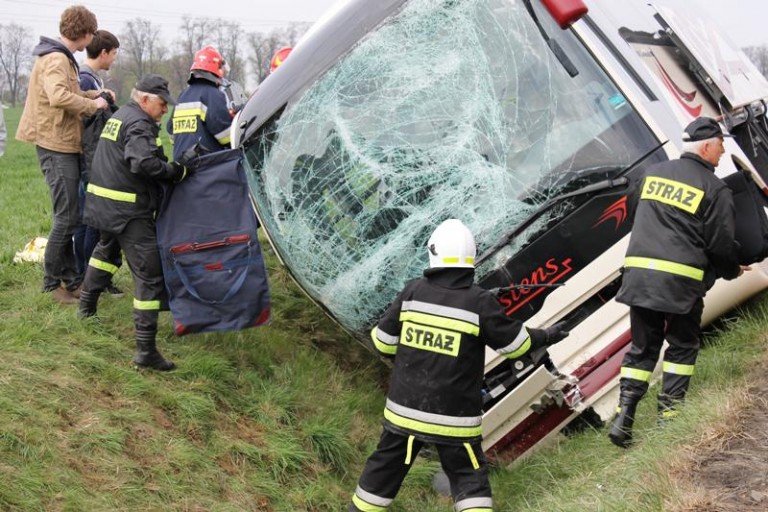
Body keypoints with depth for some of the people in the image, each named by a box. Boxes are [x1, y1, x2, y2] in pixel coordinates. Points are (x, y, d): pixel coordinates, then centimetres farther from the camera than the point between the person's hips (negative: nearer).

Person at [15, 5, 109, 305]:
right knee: (67, 216, -6)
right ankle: (51, 283, 3)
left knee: (68, 215, 14)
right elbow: (59, 97, -32)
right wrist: (92, 105, -21)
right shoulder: (56, 59, -17)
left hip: (63, 145, 10)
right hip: (56, 145, -10)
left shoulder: (61, 58, 16)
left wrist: (94, 96, 3)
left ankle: (70, 279, 20)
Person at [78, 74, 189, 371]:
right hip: (129, 211, -10)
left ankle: (86, 306, 50)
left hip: (103, 202, 10)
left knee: (106, 250, 34)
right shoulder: (140, 124, -14)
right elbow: (143, 163, -30)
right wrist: (177, 171, -19)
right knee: (148, 274, -9)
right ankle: (146, 350, -13)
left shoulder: (118, 117, 16)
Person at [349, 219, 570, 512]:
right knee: (469, 477, 10)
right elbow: (516, 344, -2)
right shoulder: (480, 303, -14)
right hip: (455, 417, -3)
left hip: (405, 408, 3)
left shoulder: (413, 292, -6)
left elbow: (384, 342, 2)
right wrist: (547, 337, 17)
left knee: (384, 469, 17)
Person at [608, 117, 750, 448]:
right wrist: (732, 271, 14)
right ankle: (669, 417, 7)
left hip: (638, 272, 5)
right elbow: (722, 244, -6)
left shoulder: (653, 173, 12)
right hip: (681, 280, -5)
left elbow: (632, 206, 27)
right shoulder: (715, 190, -4)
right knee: (682, 346, 12)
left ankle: (623, 419, 6)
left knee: (642, 348, 13)